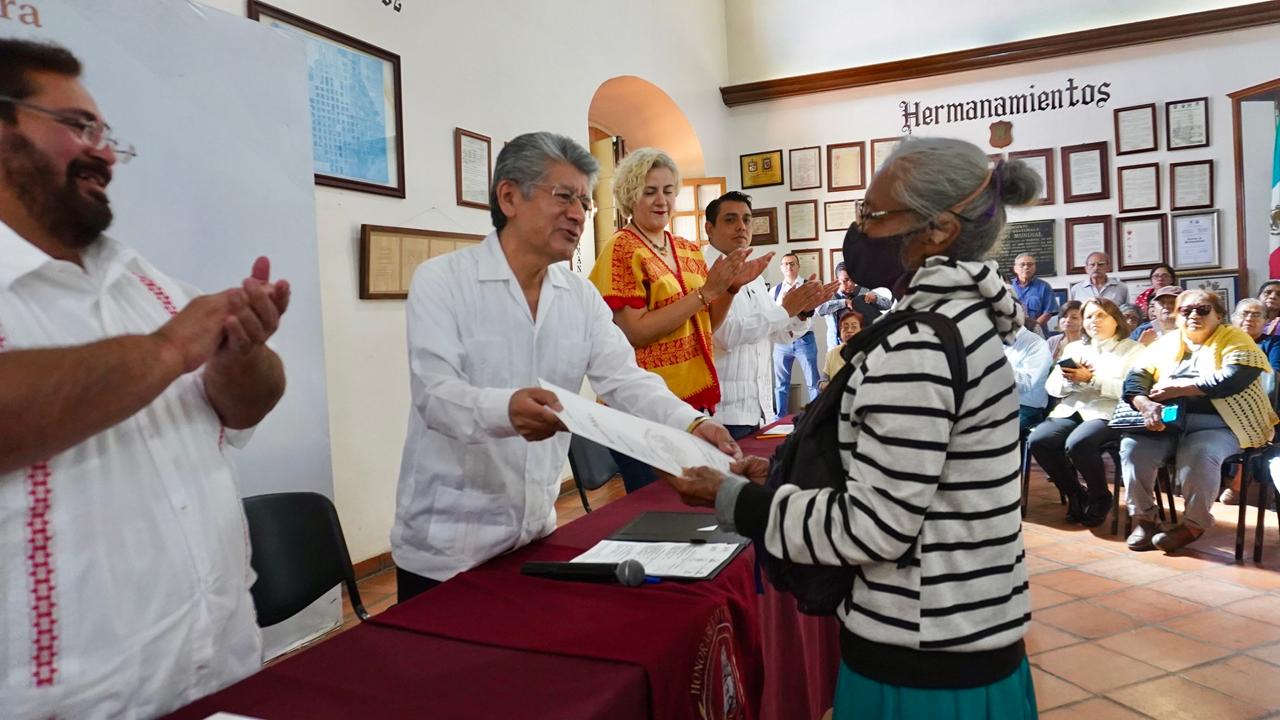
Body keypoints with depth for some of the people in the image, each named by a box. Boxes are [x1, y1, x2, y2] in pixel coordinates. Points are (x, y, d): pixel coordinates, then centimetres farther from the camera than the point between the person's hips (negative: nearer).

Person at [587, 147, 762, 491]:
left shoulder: (689, 251, 10)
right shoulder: (622, 249, -9)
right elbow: (634, 332, -18)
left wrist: (732, 286, -3)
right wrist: (706, 291, -19)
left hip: (696, 397, 7)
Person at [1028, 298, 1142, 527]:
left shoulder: (1133, 349, 9)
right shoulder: (1073, 348, 23)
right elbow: (1051, 386, 14)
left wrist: (1091, 378, -16)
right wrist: (1070, 378, -8)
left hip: (1108, 414, -5)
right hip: (1071, 410, 5)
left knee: (1077, 443, -35)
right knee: (1037, 440, -24)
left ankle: (1101, 497, -6)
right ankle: (1075, 493, -1)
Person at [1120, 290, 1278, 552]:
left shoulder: (1234, 339, 4)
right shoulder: (1166, 342, 15)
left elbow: (1233, 379, -14)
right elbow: (1136, 375, 5)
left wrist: (1179, 387, -12)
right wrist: (1144, 404, -17)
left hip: (1218, 425, -4)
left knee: (1198, 455, -34)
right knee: (1133, 446, -24)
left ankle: (1193, 524, -11)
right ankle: (1143, 518, -8)